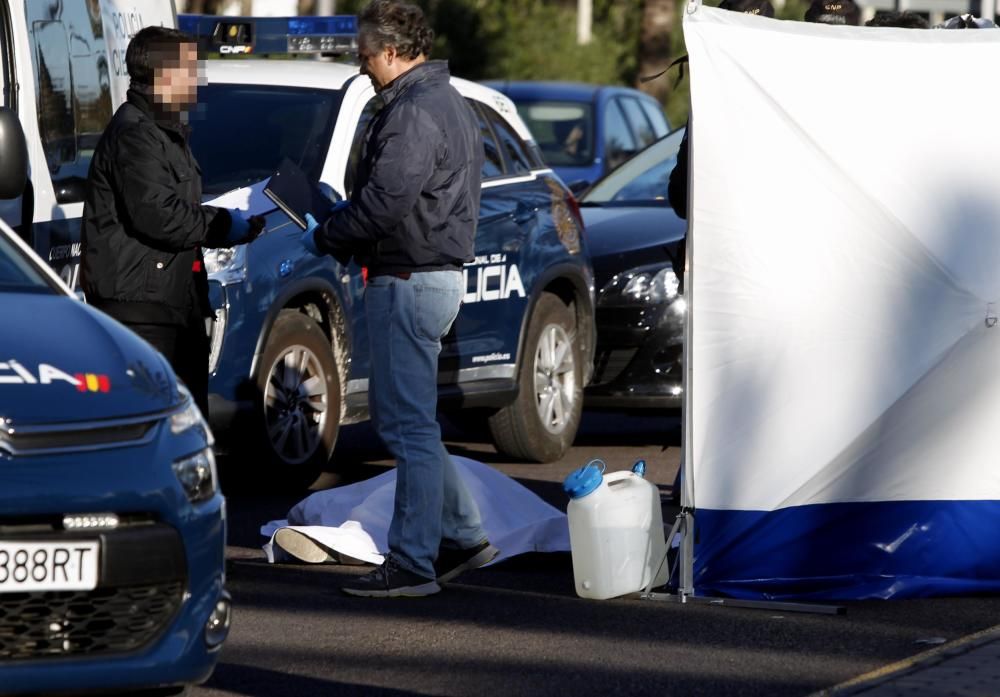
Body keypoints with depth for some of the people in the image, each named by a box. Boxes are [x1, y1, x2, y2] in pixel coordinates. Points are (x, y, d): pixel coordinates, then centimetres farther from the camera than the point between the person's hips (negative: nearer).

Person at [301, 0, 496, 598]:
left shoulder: (413, 112, -18)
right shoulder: (452, 103, 16)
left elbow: (384, 206, -24)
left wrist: (323, 237, -7)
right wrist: (340, 221, 15)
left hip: (409, 281, -11)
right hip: (441, 274, 11)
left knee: (409, 425, -6)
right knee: (396, 414, 19)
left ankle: (413, 564, -3)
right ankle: (464, 535, 21)